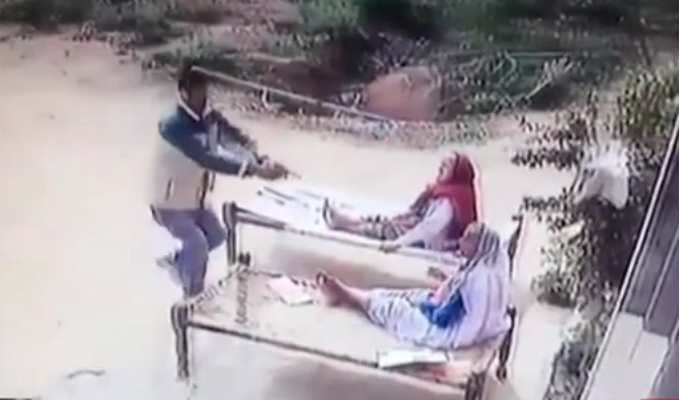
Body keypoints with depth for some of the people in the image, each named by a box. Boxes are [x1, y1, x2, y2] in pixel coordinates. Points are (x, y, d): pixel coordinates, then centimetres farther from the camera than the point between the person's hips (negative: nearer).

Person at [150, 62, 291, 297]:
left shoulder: (210, 117, -8)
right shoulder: (173, 126, -33)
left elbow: (236, 139, -20)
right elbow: (206, 159, -43)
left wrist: (264, 161, -40)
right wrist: (253, 170, -50)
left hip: (197, 198, 8)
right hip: (171, 203, -8)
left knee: (216, 236, 22)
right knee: (197, 244, -20)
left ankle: (175, 261, 46)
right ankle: (193, 298, 2)